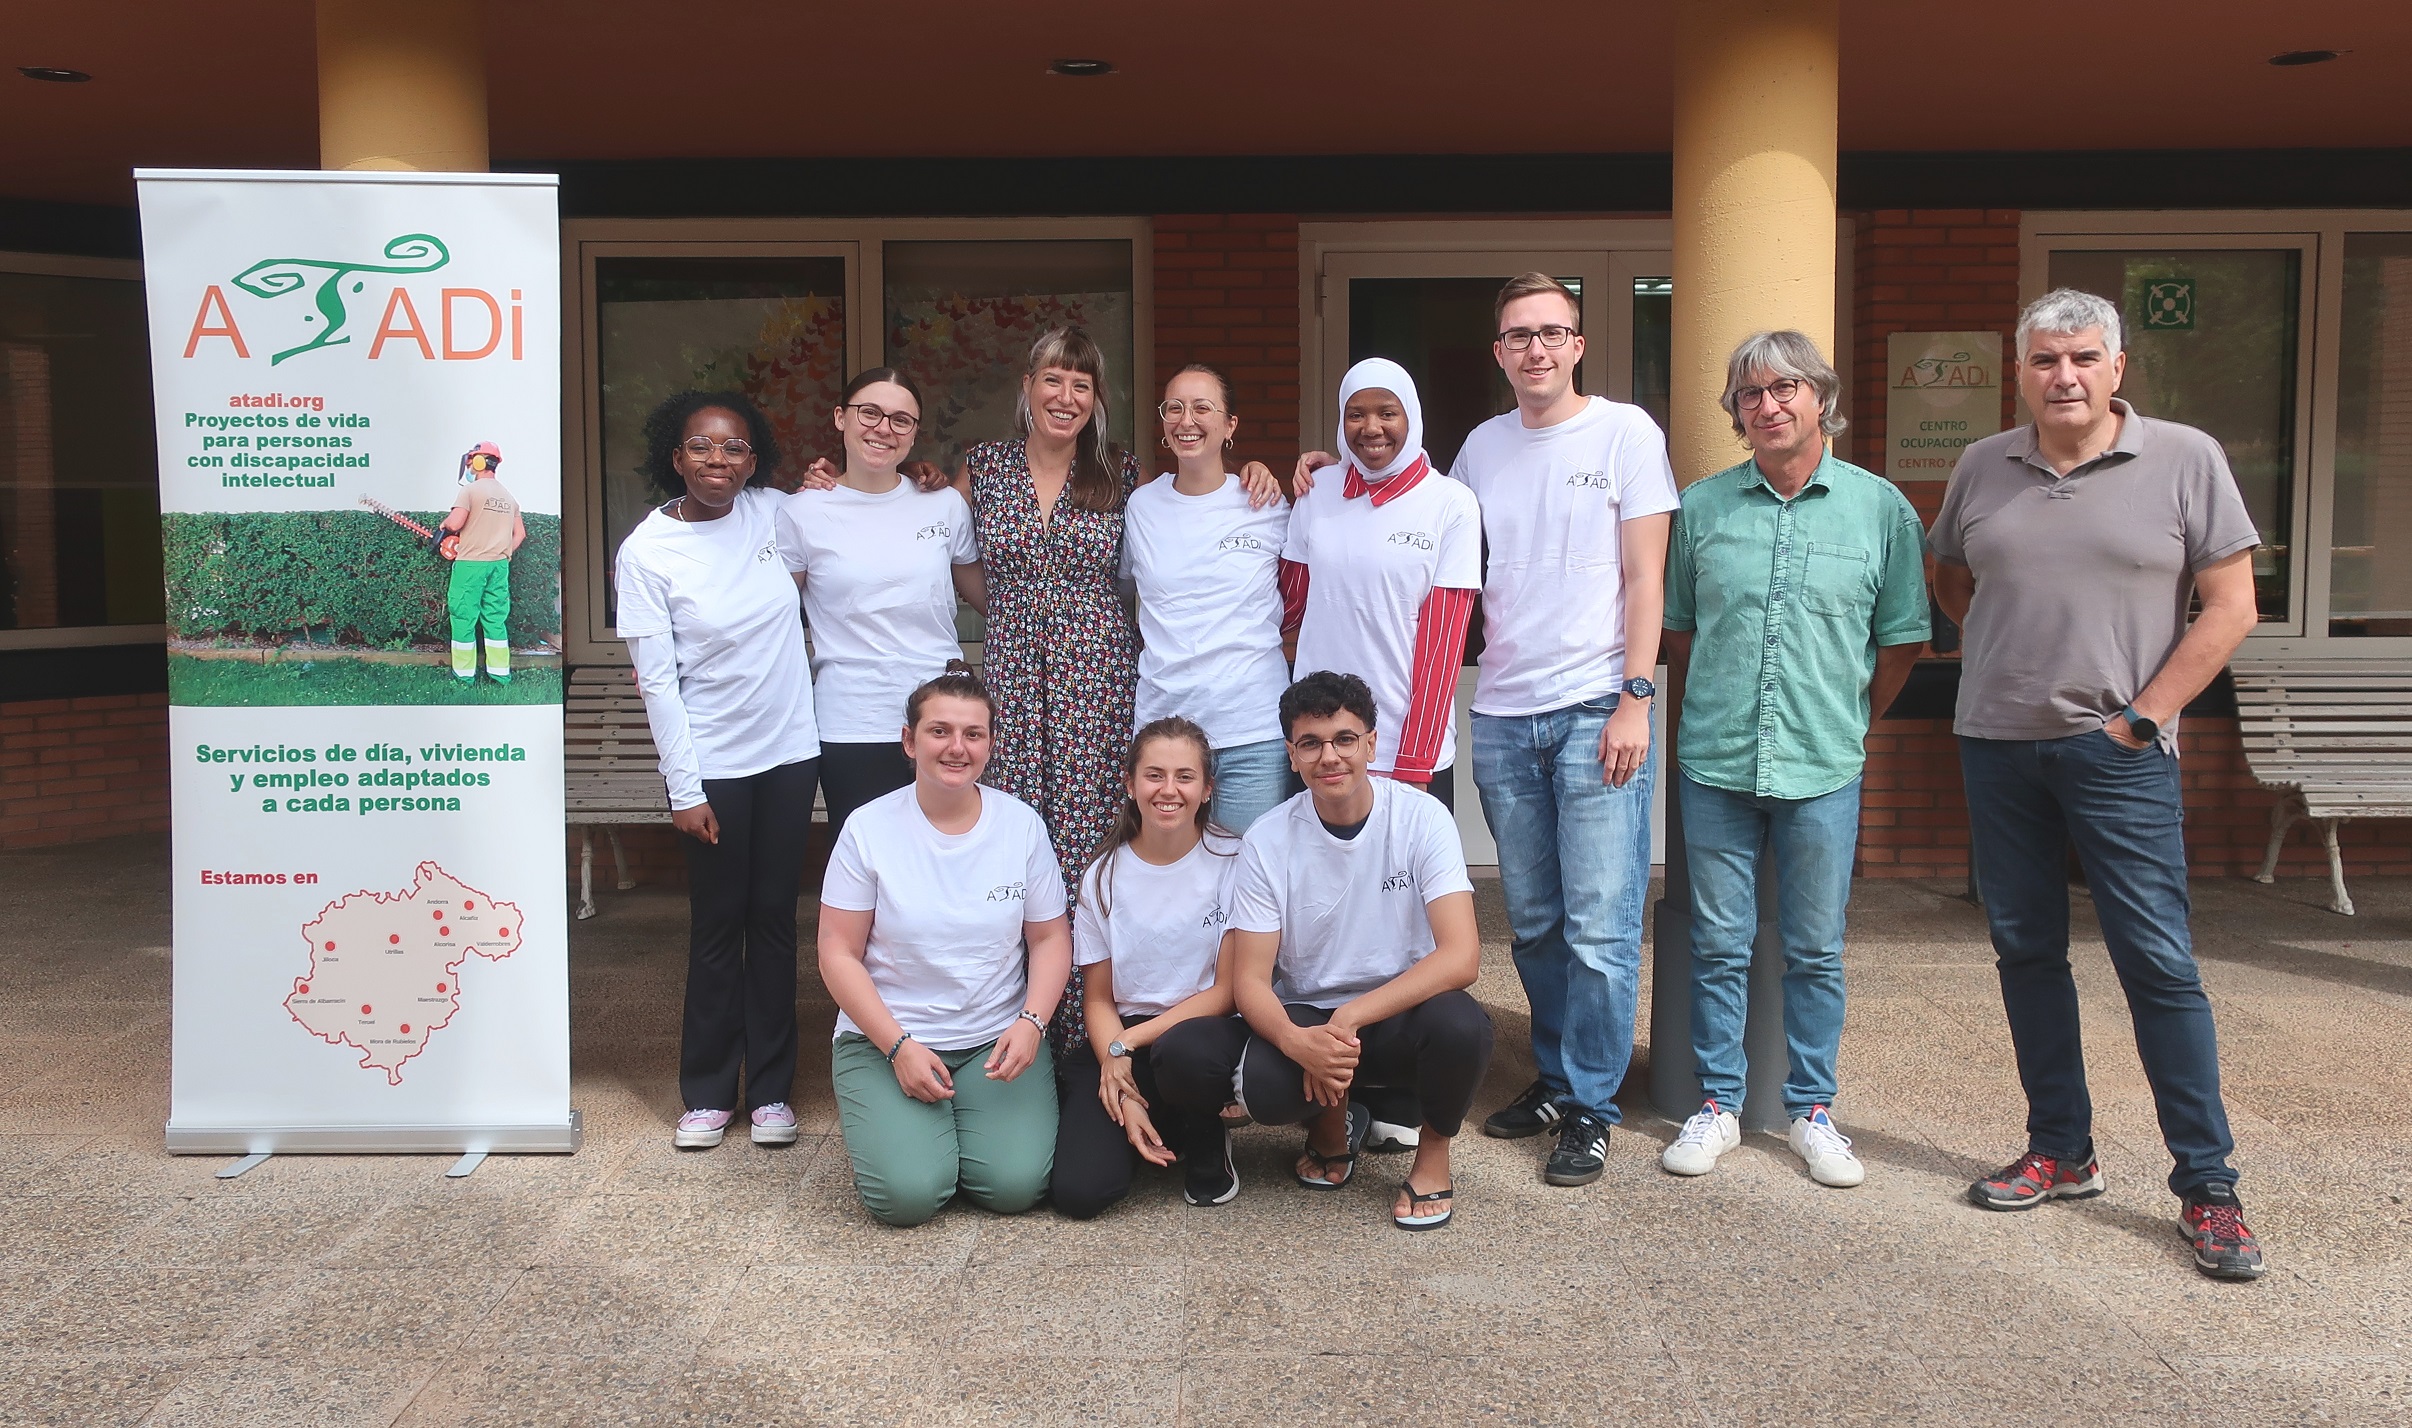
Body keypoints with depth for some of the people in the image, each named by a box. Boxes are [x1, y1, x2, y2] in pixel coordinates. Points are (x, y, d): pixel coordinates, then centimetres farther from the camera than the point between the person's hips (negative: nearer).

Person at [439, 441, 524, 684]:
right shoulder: (509, 497, 11)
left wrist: (443, 526, 4)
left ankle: (464, 672, 7)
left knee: (464, 617, 3)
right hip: (499, 565, 6)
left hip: (471, 564, -6)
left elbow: (454, 523, -17)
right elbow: (520, 533, 14)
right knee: (496, 618, 11)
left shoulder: (470, 490, -9)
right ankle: (500, 672, 11)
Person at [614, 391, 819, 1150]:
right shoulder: (647, 551, -9)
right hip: (713, 764, -3)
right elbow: (657, 679, -10)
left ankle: (771, 1087, 21)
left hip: (789, 751, 3)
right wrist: (684, 789, -12)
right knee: (717, 925, 6)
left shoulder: (773, 513, 0)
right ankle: (708, 1092, 21)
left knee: (775, 917, 10)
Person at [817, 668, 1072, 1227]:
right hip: (885, 1039, -1)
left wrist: (1031, 1023, -14)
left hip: (998, 1039, 2)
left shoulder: (1022, 824, -1)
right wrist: (899, 1046, -14)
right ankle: (894, 1120, 15)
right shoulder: (868, 829, -7)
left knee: (1015, 1185, -17)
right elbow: (838, 954, -5)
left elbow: (1051, 939, 4)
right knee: (907, 1193, -20)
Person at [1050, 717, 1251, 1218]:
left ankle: (1207, 1145, -3)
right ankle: (1161, 1128, 13)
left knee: (1187, 1053, -40)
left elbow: (1228, 989, -7)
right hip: (1120, 1041, 2)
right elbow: (1099, 998, 4)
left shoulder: (1233, 862, -7)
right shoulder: (1104, 876, 1)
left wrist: (1128, 1043, -15)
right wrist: (1124, 1093, -12)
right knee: (1078, 1190, -21)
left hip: (1205, 1031, -2)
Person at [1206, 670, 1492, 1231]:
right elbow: (1250, 980, -9)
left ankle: (1434, 1149, 0)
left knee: (1460, 1025, -35)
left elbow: (1461, 956, -23)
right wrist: (1296, 1040, -31)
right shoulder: (1268, 840, -8)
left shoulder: (1421, 817, -13)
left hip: (1403, 1015, -1)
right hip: (1306, 1019, 1)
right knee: (1263, 1088, -32)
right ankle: (1333, 1123, 8)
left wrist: (1351, 1017, -31)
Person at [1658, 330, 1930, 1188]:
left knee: (1816, 952, 8)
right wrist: (1702, 717, 10)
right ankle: (1718, 1106, 20)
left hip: (1823, 770, -1)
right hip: (1714, 765, 1)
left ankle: (1811, 1112, 22)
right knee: (1718, 946, 8)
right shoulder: (1703, 506, 5)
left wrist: (1850, 722, 8)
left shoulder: (1880, 507, 1)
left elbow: (1902, 640, 8)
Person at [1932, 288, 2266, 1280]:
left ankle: (2207, 1185, 6)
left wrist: (2140, 715, -8)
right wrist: (2008, 655, 7)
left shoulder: (2185, 461, -2)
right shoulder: (1982, 468, 8)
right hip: (1997, 747, 4)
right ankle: (2060, 1151, 23)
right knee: (2026, 951, 10)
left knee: (2159, 962, -5)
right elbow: (1952, 582, 21)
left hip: (2119, 752, -4)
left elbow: (2230, 609, -4)